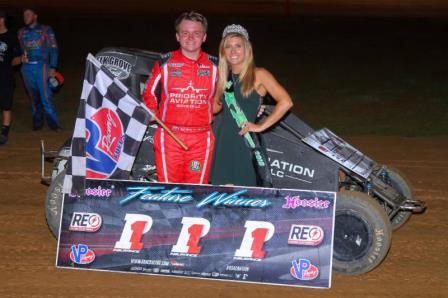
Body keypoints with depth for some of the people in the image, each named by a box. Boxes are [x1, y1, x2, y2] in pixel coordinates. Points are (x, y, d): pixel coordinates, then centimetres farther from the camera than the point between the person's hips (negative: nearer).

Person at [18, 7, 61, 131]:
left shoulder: (46, 30, 4)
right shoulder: (21, 32, 13)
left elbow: (53, 49, 2)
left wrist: (53, 67, -6)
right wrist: (21, 57, -6)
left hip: (41, 66, -4)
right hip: (27, 68, 4)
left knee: (46, 96, -10)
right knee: (33, 97, 9)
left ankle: (54, 124, -5)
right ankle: (37, 122, 17)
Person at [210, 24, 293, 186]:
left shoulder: (258, 75, -5)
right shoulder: (224, 76, 13)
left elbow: (285, 102, -14)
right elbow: (215, 107, 17)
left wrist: (261, 126, -12)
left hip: (246, 142, -5)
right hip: (224, 141, 5)